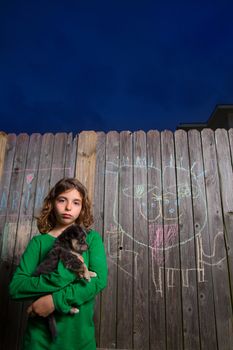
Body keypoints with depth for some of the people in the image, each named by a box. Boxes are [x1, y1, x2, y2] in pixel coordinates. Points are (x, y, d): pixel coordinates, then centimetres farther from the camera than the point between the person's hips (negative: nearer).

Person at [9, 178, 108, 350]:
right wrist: (57, 281, -24)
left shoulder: (92, 238, -4)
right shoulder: (38, 242, -2)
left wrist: (55, 300, -21)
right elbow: (16, 286, -10)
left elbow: (99, 280, -15)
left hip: (79, 330, 0)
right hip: (40, 331, 1)